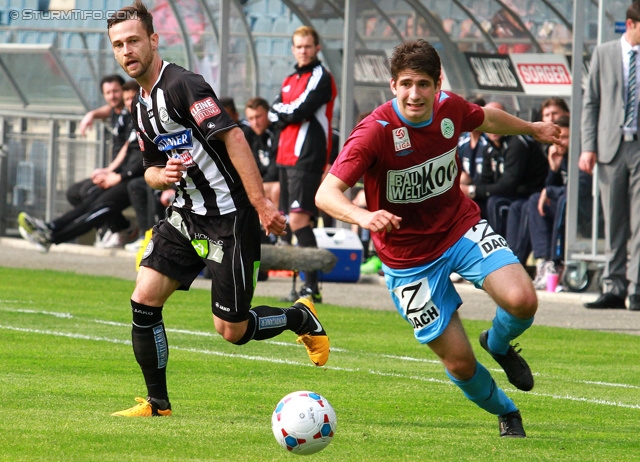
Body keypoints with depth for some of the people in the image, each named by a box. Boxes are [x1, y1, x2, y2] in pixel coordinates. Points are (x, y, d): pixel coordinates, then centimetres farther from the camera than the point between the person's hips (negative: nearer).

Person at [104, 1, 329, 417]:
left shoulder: (181, 85, -17)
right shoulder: (141, 107, 12)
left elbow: (233, 137, -23)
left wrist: (261, 202, -29)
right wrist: (161, 175, -5)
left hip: (228, 219, -8)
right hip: (186, 216, 8)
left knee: (231, 331, -4)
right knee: (144, 301, -5)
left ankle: (301, 318, 24)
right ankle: (157, 405, 6)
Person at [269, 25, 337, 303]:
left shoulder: (320, 78, -5)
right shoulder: (290, 81, 21)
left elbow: (299, 111, -15)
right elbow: (275, 117, 13)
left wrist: (282, 110, 3)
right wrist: (288, 113, -6)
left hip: (307, 158, -9)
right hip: (286, 156, 9)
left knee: (299, 219, -18)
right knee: (293, 221, 8)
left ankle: (312, 287, -21)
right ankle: (304, 282, 11)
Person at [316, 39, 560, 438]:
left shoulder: (451, 109, -10)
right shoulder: (375, 132, -25)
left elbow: (485, 119, 16)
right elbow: (326, 193, -33)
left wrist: (531, 128, 34)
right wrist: (363, 216, -53)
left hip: (462, 228, 3)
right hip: (409, 259, -3)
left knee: (522, 300, -23)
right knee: (459, 361, -3)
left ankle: (499, 344, 14)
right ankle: (505, 413, 30)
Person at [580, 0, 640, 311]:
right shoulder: (603, 54, 9)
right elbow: (590, 102, 10)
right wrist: (588, 147, 0)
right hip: (612, 146, 1)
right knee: (613, 223, 4)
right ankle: (614, 288, 9)